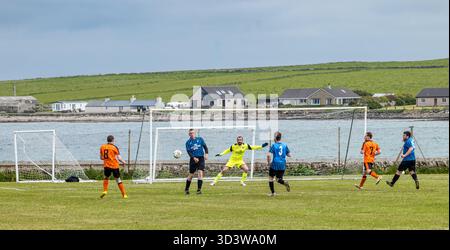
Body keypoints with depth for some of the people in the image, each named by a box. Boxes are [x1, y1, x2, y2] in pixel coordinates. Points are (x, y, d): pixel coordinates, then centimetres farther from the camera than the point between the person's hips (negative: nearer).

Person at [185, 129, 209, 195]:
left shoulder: (200, 139, 6)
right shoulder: (188, 142, 3)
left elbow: (205, 146, 7)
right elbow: (189, 152, -6)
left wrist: (206, 154, -10)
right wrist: (194, 158, -21)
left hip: (201, 158, 0)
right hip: (193, 159, 0)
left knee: (200, 173, -16)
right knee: (191, 175, 5)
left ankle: (199, 189, -15)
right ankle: (186, 189, 23)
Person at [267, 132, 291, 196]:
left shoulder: (274, 145, -7)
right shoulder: (285, 145, 5)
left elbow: (268, 155, -17)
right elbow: (289, 155, 8)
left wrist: (268, 162, -2)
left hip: (275, 164, -4)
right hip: (282, 165, 4)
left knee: (271, 178, 16)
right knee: (278, 179, 13)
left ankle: (272, 192, 13)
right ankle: (285, 182, -20)